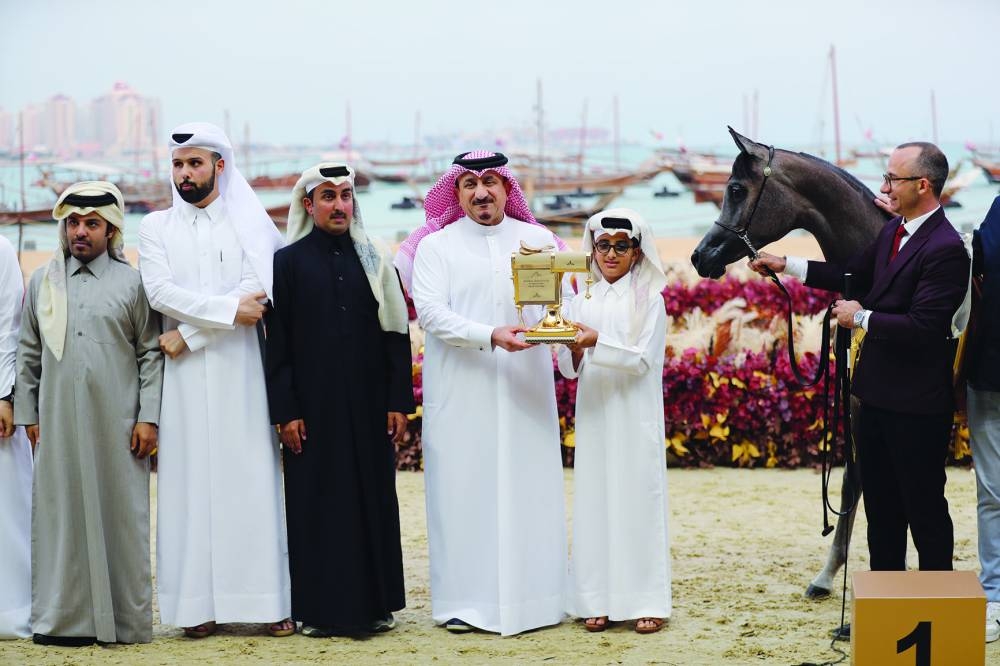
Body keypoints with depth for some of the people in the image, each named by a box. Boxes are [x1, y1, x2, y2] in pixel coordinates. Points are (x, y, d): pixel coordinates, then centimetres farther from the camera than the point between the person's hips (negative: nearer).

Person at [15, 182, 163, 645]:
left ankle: (124, 620, 6)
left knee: (119, 517, -1)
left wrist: (148, 418, -4)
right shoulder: (42, 282, 12)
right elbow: (28, 354, 15)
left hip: (117, 424, -2)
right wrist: (27, 415, 10)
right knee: (60, 513, 1)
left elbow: (152, 353, 3)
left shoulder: (132, 282, 5)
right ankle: (62, 618, 7)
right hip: (58, 422, 2)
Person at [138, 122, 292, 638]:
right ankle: (197, 603, 0)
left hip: (242, 371, -1)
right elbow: (160, 292, -4)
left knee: (252, 478, -3)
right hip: (183, 379, 1)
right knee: (191, 480, -1)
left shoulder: (250, 223, 7)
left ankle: (269, 600, 0)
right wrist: (229, 309, -12)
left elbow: (258, 290, -7)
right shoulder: (155, 227, 11)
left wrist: (188, 333, -11)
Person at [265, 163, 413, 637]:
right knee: (318, 504, 1)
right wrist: (285, 411, -7)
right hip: (313, 408, -2)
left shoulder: (374, 260, 7)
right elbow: (278, 343, -1)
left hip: (369, 407, 2)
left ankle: (375, 603, 14)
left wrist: (399, 401, -1)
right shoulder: (288, 262, 2)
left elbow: (397, 334, 6)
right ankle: (320, 609, 8)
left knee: (373, 499, 5)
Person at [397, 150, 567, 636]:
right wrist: (490, 336, -23)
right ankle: (464, 600, 5)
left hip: (525, 389, 2)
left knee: (527, 486, 2)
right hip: (461, 392, -2)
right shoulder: (436, 246, 2)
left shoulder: (538, 241, 8)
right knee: (463, 487, 0)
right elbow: (431, 314, -9)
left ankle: (530, 595, 9)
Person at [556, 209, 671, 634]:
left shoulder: (649, 300, 0)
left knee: (638, 498, -3)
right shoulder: (582, 302, 10)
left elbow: (643, 359, -11)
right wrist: (574, 349, -14)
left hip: (635, 416, -3)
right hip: (594, 416, 4)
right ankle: (598, 601, 7)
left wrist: (596, 342, -21)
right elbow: (569, 370, 8)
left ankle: (645, 602, 2)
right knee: (594, 499, 3)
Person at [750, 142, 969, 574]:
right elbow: (856, 277, 19)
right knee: (880, 505, 19)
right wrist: (785, 265, 15)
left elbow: (921, 327, -28)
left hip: (916, 405, -9)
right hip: (877, 392, 9)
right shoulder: (893, 231, 7)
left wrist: (862, 317, -16)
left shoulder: (945, 250, -22)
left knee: (924, 506, 2)